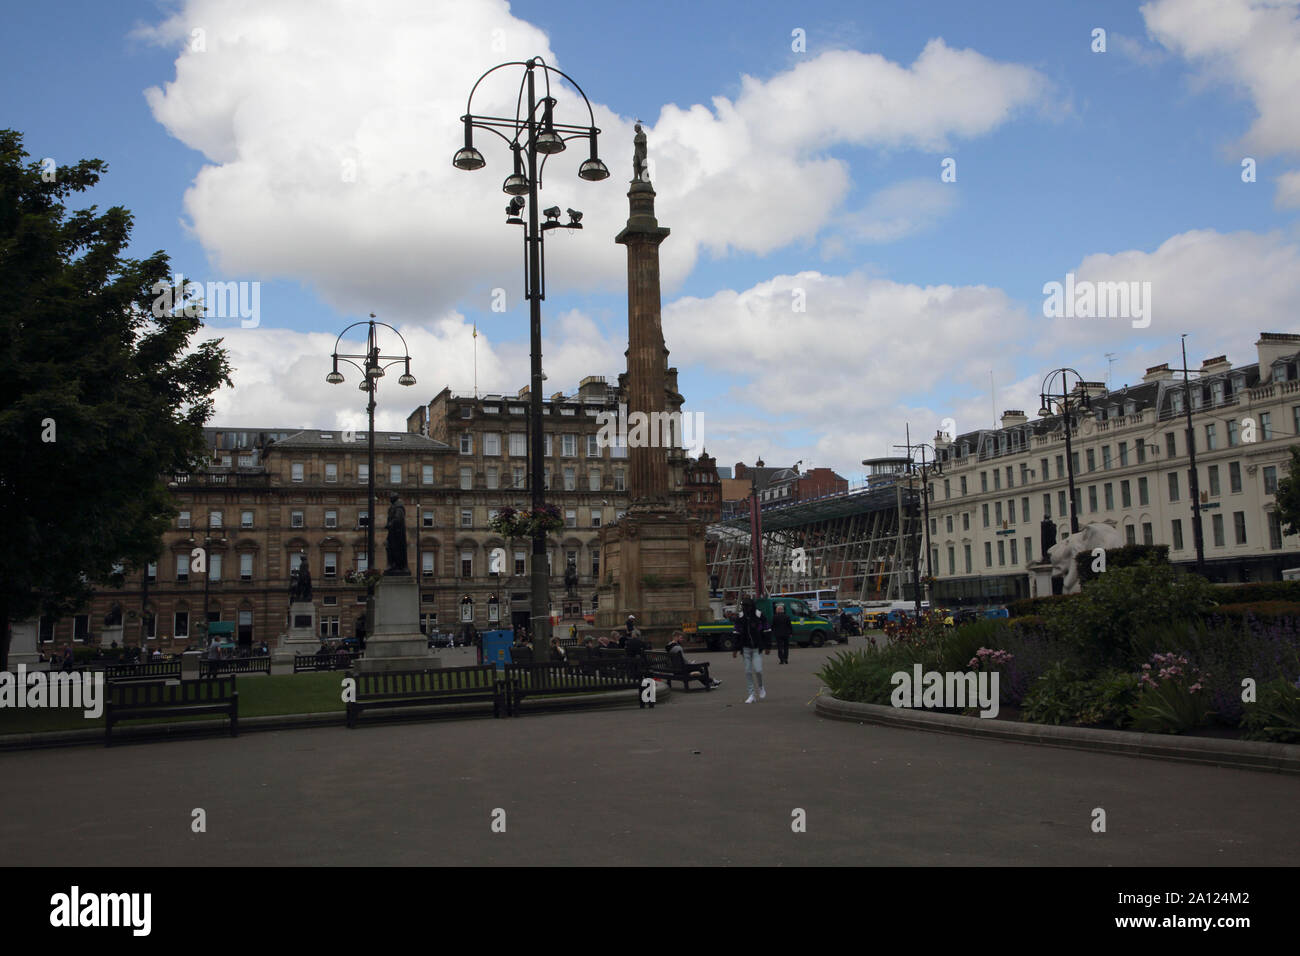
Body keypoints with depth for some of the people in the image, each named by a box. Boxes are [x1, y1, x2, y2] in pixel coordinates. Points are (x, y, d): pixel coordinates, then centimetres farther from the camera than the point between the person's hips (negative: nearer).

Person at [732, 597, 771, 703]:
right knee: (748, 671, 1)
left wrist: (768, 647, -5)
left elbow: (767, 632, -3)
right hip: (746, 648, 3)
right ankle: (751, 695, 8)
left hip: (757, 648, -3)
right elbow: (737, 634, 11)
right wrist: (736, 649, 10)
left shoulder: (760, 616, -8)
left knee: (757, 670, -13)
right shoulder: (740, 618, 3)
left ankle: (761, 687, 16)